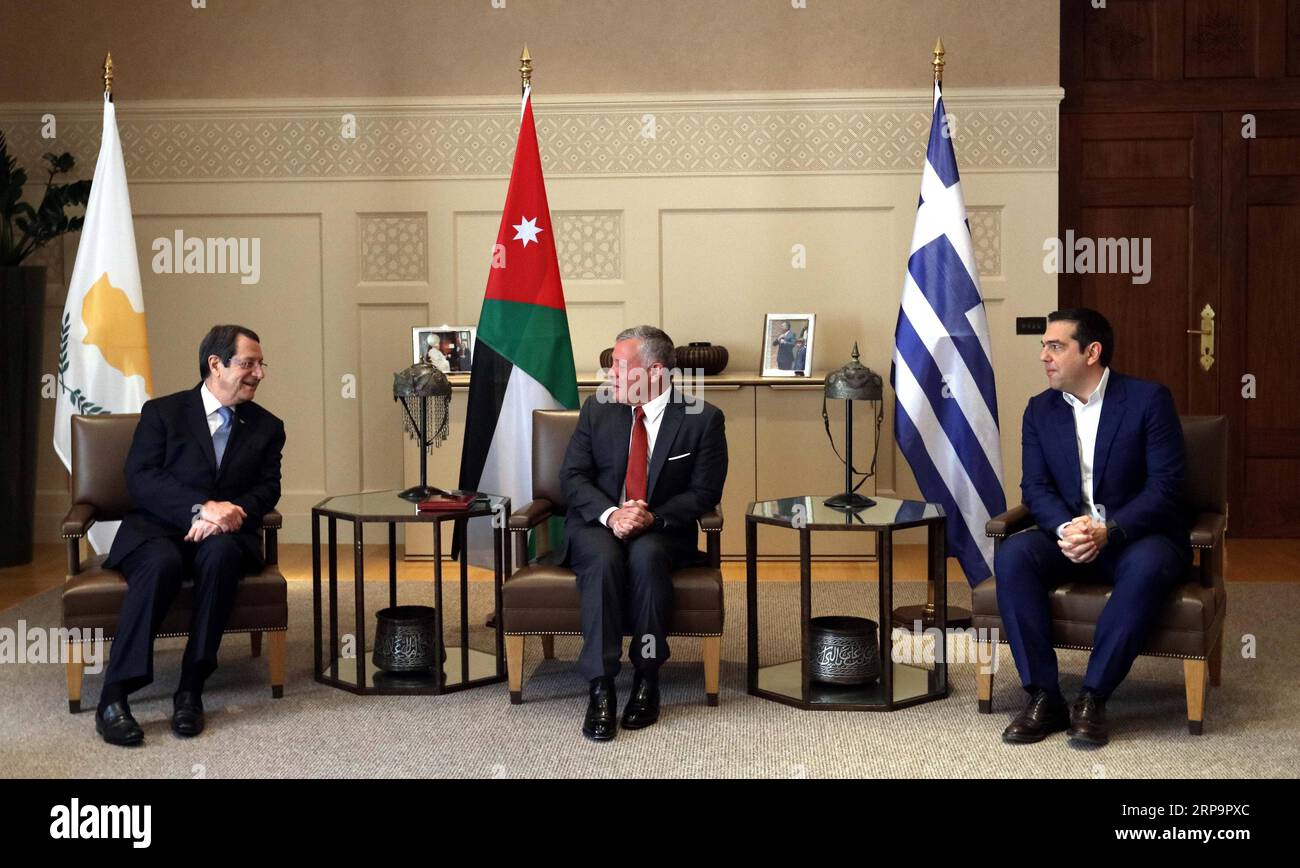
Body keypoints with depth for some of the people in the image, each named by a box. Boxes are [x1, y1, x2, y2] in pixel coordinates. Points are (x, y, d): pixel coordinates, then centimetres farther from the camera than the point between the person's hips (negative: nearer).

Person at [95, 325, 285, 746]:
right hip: (157, 528, -2)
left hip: (223, 534, 2)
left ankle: (191, 689, -32)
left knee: (221, 553, -35)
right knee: (161, 562, -37)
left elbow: (268, 487, 6)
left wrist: (230, 512, -17)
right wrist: (201, 507, -20)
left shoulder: (267, 427, 17)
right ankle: (113, 697, -34)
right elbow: (140, 478, -5)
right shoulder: (162, 412, 8)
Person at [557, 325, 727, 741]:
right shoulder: (597, 409, 7)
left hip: (661, 531, -1)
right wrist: (611, 514, -18)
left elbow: (704, 491, -3)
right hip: (597, 524, 2)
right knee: (604, 559, -34)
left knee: (646, 556, -36)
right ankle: (600, 689, -35)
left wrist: (653, 518, -20)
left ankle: (647, 681, -25)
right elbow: (572, 476, 1)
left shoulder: (703, 419, 0)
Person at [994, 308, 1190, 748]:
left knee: (1147, 567, -38)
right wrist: (1065, 529, -22)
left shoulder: (1149, 399, -6)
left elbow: (1165, 486, -12)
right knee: (1012, 555, -27)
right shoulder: (1040, 410, 8)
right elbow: (1036, 487, 1)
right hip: (1067, 534, 4)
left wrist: (1108, 530, -27)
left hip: (1137, 535, -4)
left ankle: (1093, 699, -30)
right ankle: (1043, 698, -26)